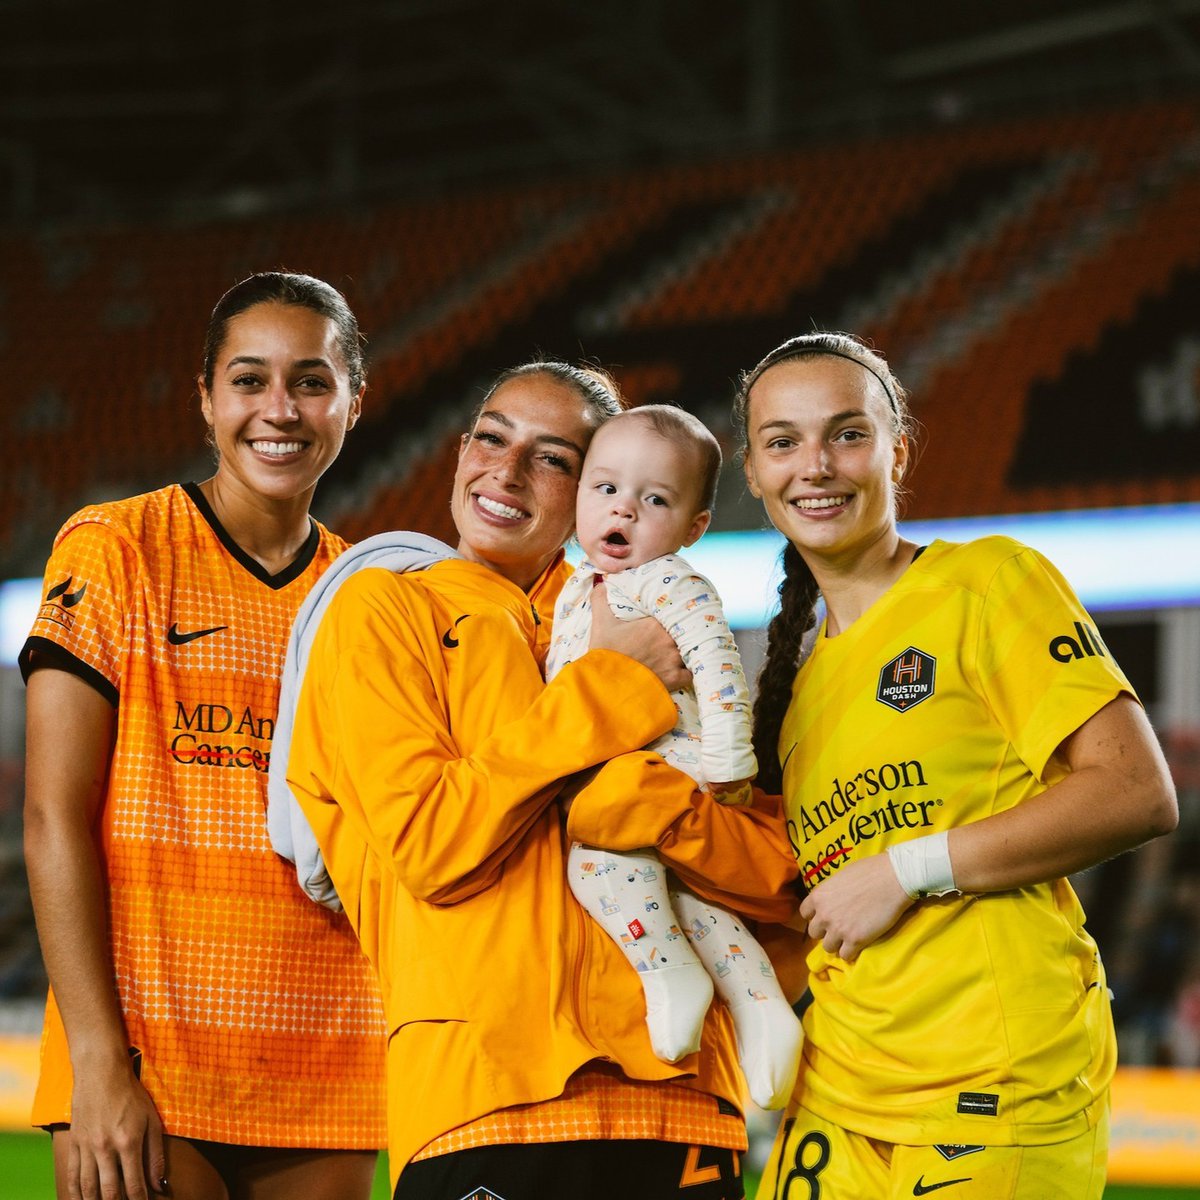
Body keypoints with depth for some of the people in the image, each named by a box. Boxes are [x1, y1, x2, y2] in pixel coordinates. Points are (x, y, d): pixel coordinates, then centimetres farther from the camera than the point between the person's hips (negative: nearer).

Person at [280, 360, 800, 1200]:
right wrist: (610, 691, -5)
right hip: (488, 1090, -3)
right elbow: (429, 846, -8)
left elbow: (781, 876, 8)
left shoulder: (655, 637, 17)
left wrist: (646, 799, -11)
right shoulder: (386, 610, 7)